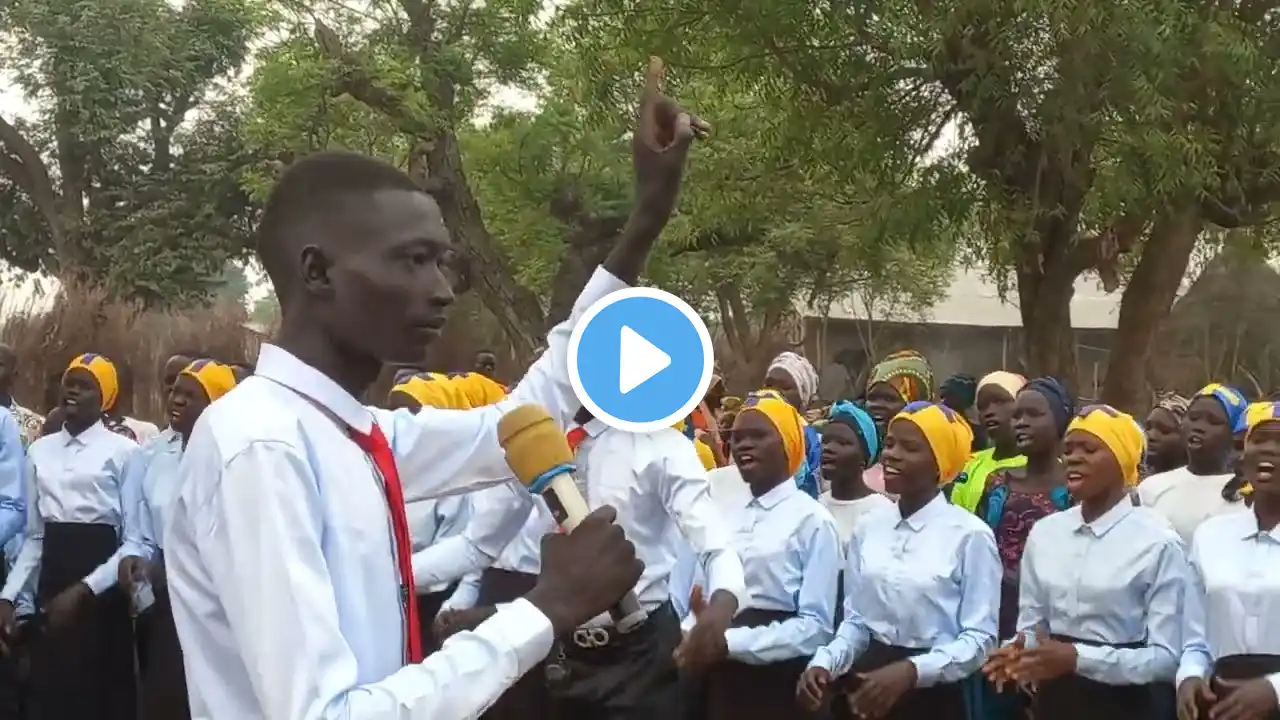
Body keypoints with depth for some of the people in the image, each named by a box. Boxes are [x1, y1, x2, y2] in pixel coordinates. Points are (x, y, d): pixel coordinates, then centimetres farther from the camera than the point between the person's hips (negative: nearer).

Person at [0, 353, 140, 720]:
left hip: (102, 595, -4)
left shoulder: (123, 452, -4)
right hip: (51, 586, 4)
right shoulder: (40, 450, 11)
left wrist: (84, 590, -13)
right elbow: (34, 535, 14)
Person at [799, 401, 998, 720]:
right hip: (867, 688, 4)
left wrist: (911, 671, -24)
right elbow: (855, 619, 9)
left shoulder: (969, 535, -12)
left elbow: (979, 637, -13)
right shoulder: (868, 528, 3)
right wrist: (825, 663, -8)